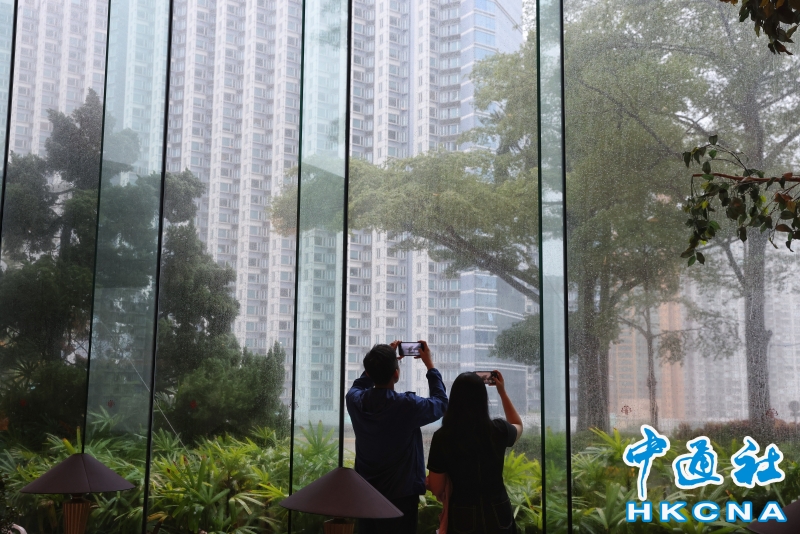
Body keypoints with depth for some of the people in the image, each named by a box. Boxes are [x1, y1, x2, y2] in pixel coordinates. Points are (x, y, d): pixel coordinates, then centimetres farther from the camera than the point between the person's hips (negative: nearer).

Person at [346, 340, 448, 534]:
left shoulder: (355, 400, -9)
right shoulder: (407, 405, -21)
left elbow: (360, 385, 19)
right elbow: (441, 403, 0)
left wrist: (380, 360, 15)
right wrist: (429, 365, 7)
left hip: (365, 493, 5)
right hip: (400, 495, -5)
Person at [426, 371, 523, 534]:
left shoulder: (442, 437, -15)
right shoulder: (498, 430, -11)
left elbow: (436, 489, -7)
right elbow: (518, 426, 16)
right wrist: (502, 392, 20)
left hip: (462, 517, -1)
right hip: (498, 514, 1)